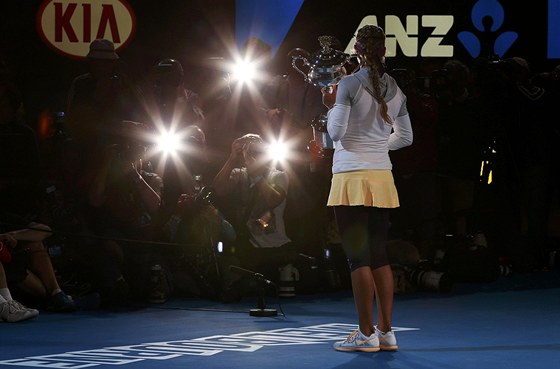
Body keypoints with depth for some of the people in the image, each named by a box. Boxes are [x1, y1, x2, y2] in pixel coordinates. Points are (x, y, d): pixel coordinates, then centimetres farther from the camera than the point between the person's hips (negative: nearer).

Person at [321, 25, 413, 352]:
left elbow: (336, 132, -11)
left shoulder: (350, 84, -9)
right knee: (380, 255, 10)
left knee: (358, 256, -3)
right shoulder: (396, 90, 9)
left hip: (352, 176, -6)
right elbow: (406, 137, 17)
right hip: (382, 177, 6)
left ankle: (367, 334, -3)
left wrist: (332, 106, 6)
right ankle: (386, 331, 11)